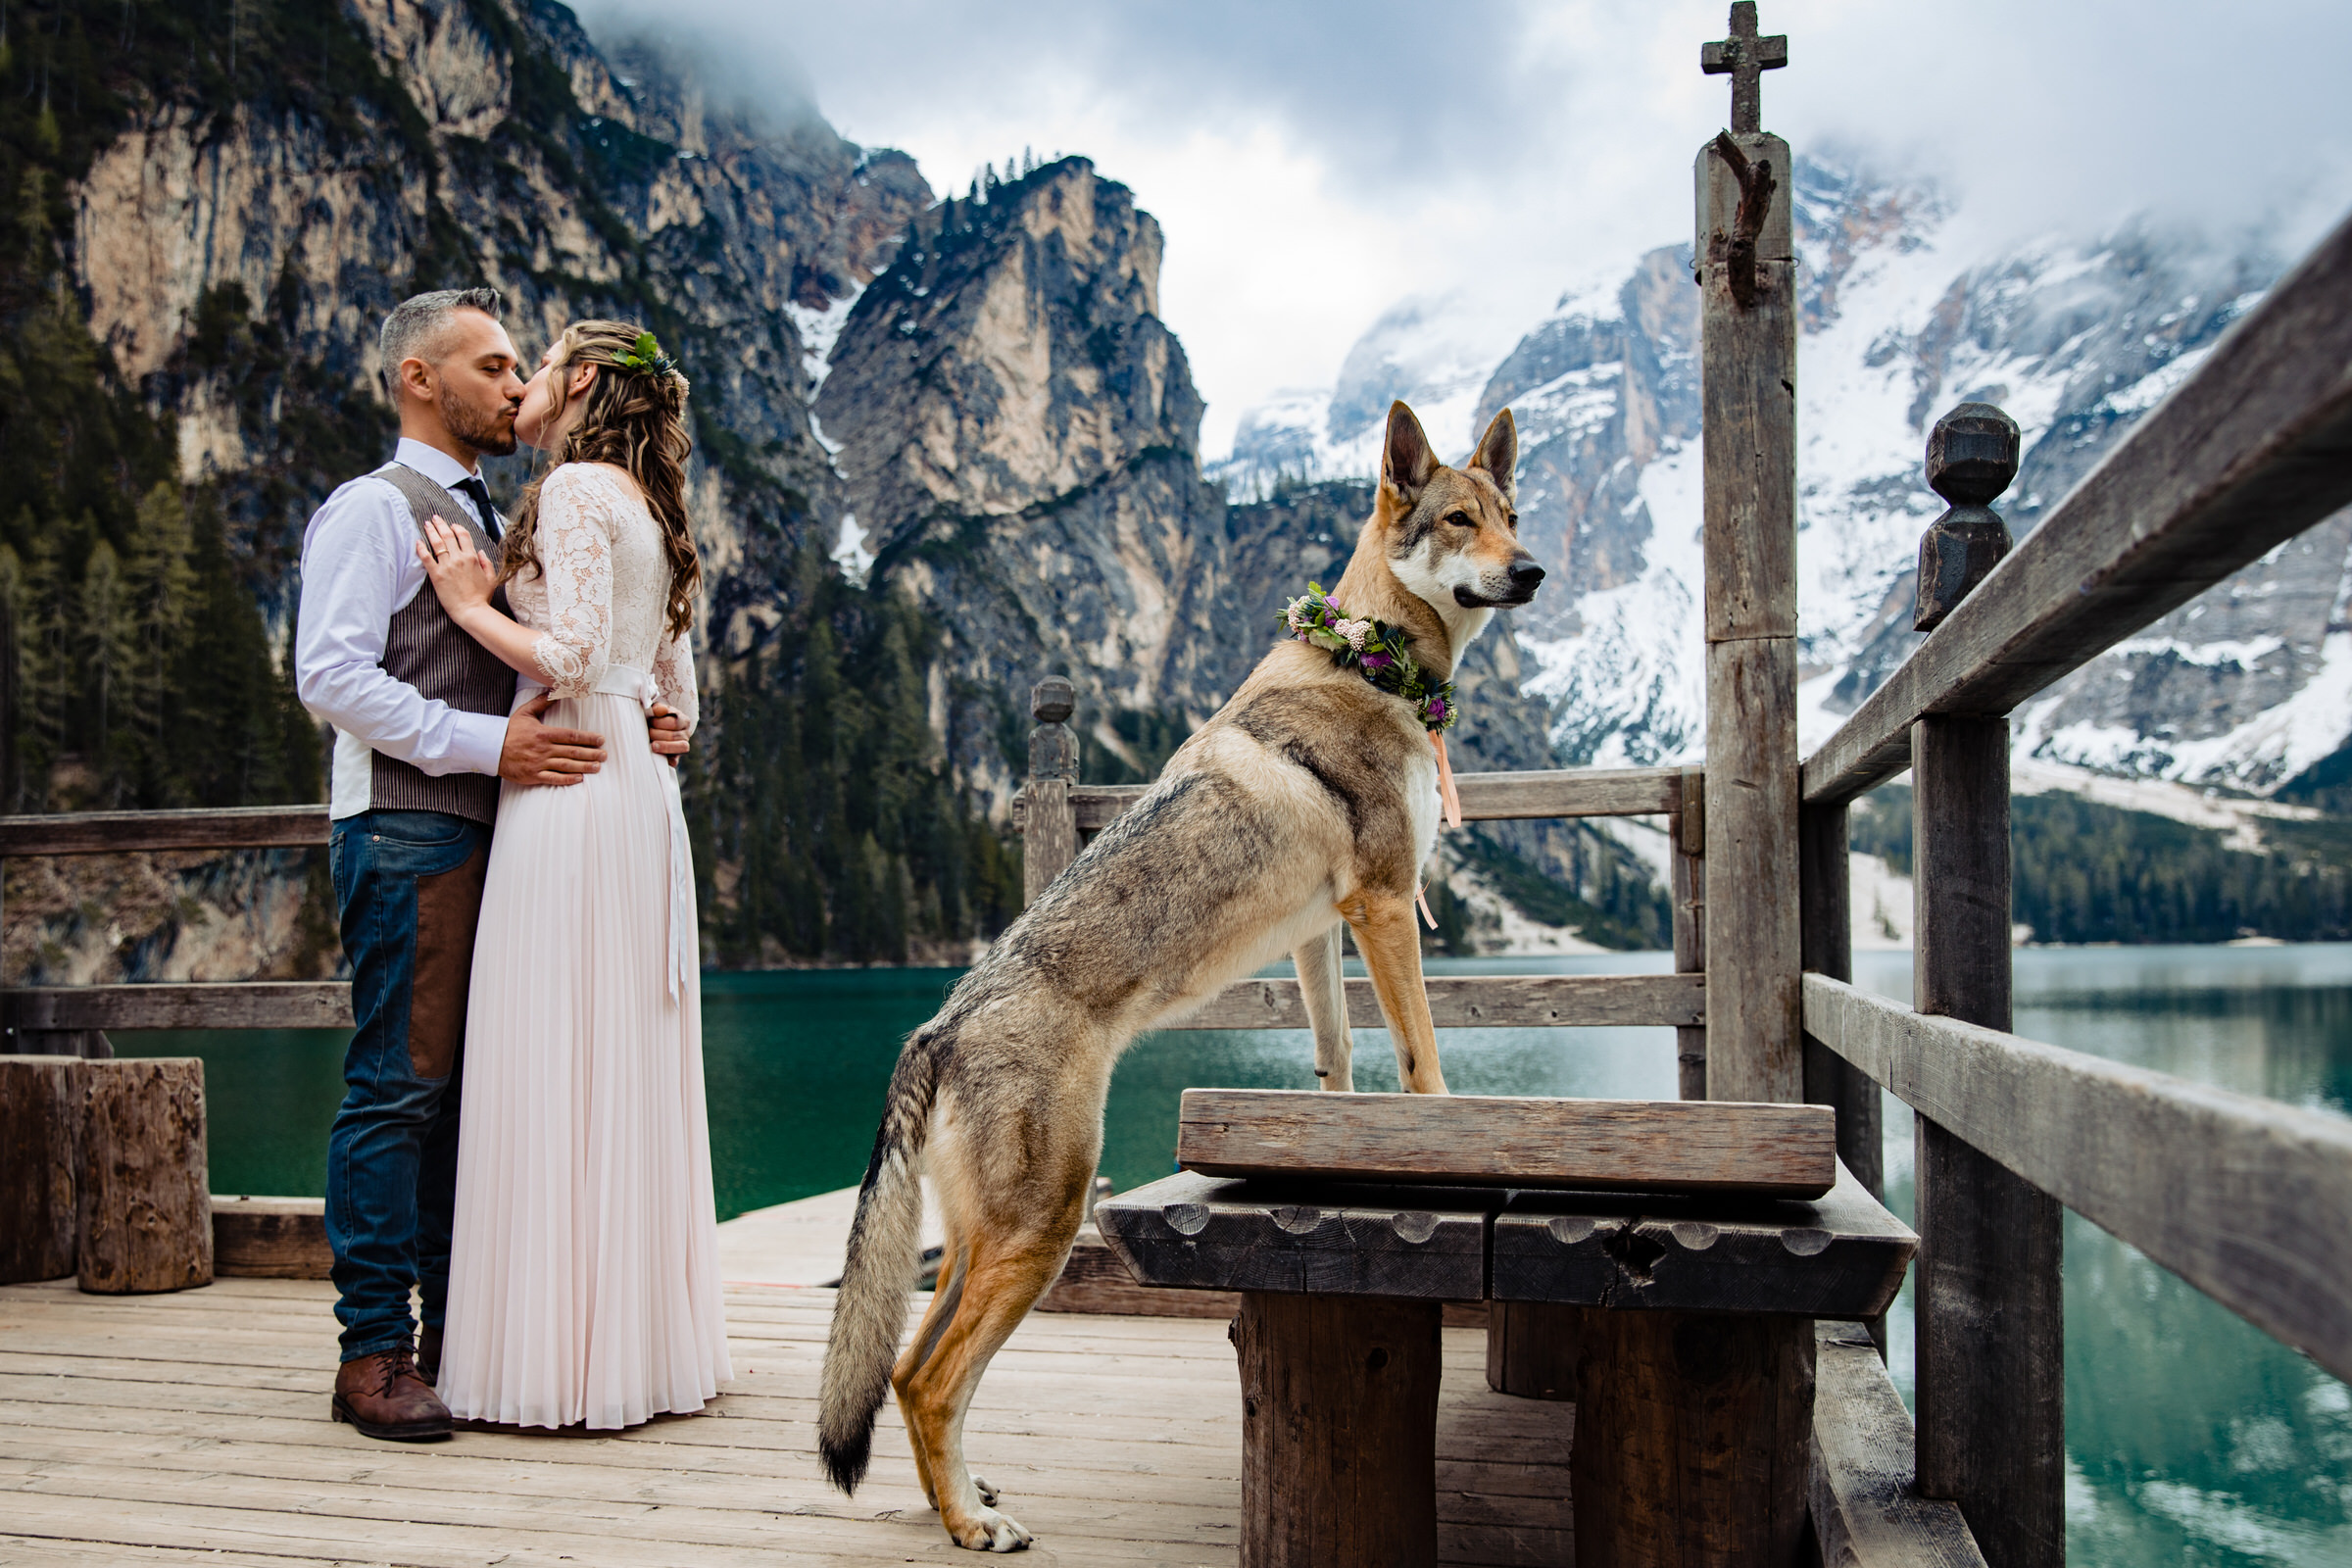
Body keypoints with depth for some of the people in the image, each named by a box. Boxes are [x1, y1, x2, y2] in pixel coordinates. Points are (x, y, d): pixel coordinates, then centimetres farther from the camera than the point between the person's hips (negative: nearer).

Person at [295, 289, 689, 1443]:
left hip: (490, 831, 8)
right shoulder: (376, 507, -2)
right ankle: (374, 1354, 1)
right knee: (399, 1087, -7)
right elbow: (331, 675, -13)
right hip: (407, 833, -8)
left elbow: (536, 681, 24)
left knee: (471, 1088, 9)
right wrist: (487, 743, -20)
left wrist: (637, 727, 6)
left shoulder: (486, 521, 24)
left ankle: (457, 1334, 17)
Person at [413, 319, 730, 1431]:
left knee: (557, 1068, -6)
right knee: (625, 1070, 10)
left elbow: (570, 658, -16)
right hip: (639, 794, 9)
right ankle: (646, 1342, 16)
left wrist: (474, 604, -3)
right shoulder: (650, 514, 21)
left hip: (570, 790, -9)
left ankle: (563, 1361, 0)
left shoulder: (577, 488, -5)